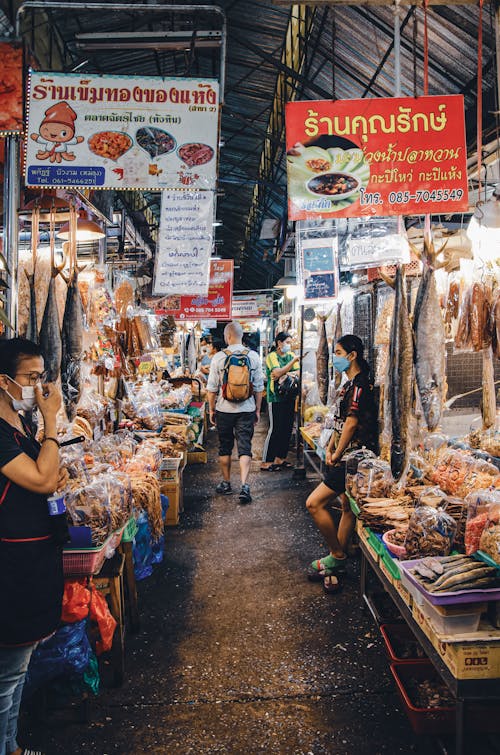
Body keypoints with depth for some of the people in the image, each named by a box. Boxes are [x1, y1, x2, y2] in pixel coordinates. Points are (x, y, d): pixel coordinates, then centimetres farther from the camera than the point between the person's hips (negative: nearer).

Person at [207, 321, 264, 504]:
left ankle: (226, 484, 26)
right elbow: (259, 387, 2)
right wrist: (257, 410, 12)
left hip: (224, 409, -1)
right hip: (247, 409, 1)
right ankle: (244, 486, -8)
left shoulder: (219, 357, -7)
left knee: (225, 448, 13)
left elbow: (212, 388, -3)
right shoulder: (253, 356, -2)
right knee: (245, 448, 3)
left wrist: (211, 409, 9)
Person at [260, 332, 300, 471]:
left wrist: (283, 375, -14)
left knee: (287, 428, 8)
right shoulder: (272, 357, -6)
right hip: (276, 398, -6)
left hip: (290, 396, 7)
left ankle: (280, 458, 20)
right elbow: (278, 373, -22)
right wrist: (293, 361, -23)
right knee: (275, 429, -6)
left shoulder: (291, 355, 12)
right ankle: (266, 462, 1)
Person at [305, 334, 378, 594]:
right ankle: (337, 560, 26)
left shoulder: (359, 385, -18)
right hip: (348, 457, 10)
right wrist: (330, 447, 12)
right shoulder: (350, 383, 14)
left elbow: (351, 424, -20)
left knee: (314, 503, -10)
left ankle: (337, 556, 4)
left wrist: (336, 456, -12)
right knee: (347, 507, 16)